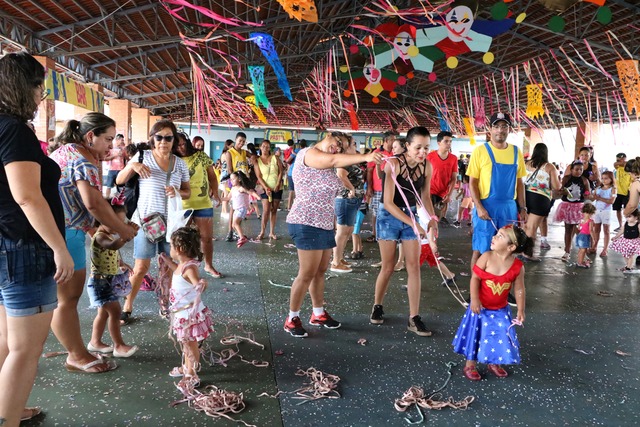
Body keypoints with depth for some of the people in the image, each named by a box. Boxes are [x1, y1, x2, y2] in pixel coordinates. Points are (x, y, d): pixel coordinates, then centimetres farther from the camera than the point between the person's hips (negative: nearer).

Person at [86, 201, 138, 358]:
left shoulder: (111, 235, 9)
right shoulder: (100, 236, -22)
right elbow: (113, 245, -45)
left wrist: (122, 264, 13)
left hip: (108, 281, 10)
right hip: (100, 281, -10)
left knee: (104, 312, 19)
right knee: (115, 311, -9)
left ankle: (95, 342, 33)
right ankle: (119, 346, 0)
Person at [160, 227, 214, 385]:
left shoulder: (190, 267, -29)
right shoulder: (183, 265, 1)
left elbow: (198, 283, -45)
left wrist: (201, 286, -67)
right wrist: (167, 260, 30)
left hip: (190, 314, -10)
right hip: (183, 312, 10)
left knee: (191, 344, 7)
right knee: (185, 342, 26)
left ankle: (192, 375, 23)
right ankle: (186, 368, 45)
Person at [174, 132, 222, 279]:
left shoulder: (201, 156, 2)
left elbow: (212, 176, 6)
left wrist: (215, 192, -6)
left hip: (203, 204, 1)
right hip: (183, 206, -1)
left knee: (207, 237, 9)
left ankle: (208, 265, 26)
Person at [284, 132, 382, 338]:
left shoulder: (326, 165, 22)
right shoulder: (308, 153, -11)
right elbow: (333, 160, -26)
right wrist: (365, 157, -29)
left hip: (324, 224, 10)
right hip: (307, 223, -10)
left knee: (320, 271, 15)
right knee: (307, 274, -5)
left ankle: (318, 314, 28)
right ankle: (292, 318, 9)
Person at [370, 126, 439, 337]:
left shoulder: (427, 166, -7)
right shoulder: (394, 164, -21)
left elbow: (425, 195, 7)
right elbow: (388, 203, -22)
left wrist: (431, 219, -10)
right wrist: (413, 224, -25)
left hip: (412, 214, 4)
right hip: (389, 215, -4)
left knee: (414, 267, 1)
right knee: (388, 267, 4)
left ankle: (414, 318, 8)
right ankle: (377, 307, 27)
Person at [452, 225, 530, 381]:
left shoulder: (518, 266, -12)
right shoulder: (486, 257, -17)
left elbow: (519, 289, -3)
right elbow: (475, 278, -14)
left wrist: (520, 311, -1)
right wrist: (474, 300, -19)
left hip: (500, 310, 2)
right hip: (481, 307, -2)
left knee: (501, 338, 12)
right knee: (475, 335, 8)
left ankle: (494, 363, 37)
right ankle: (470, 365, 26)